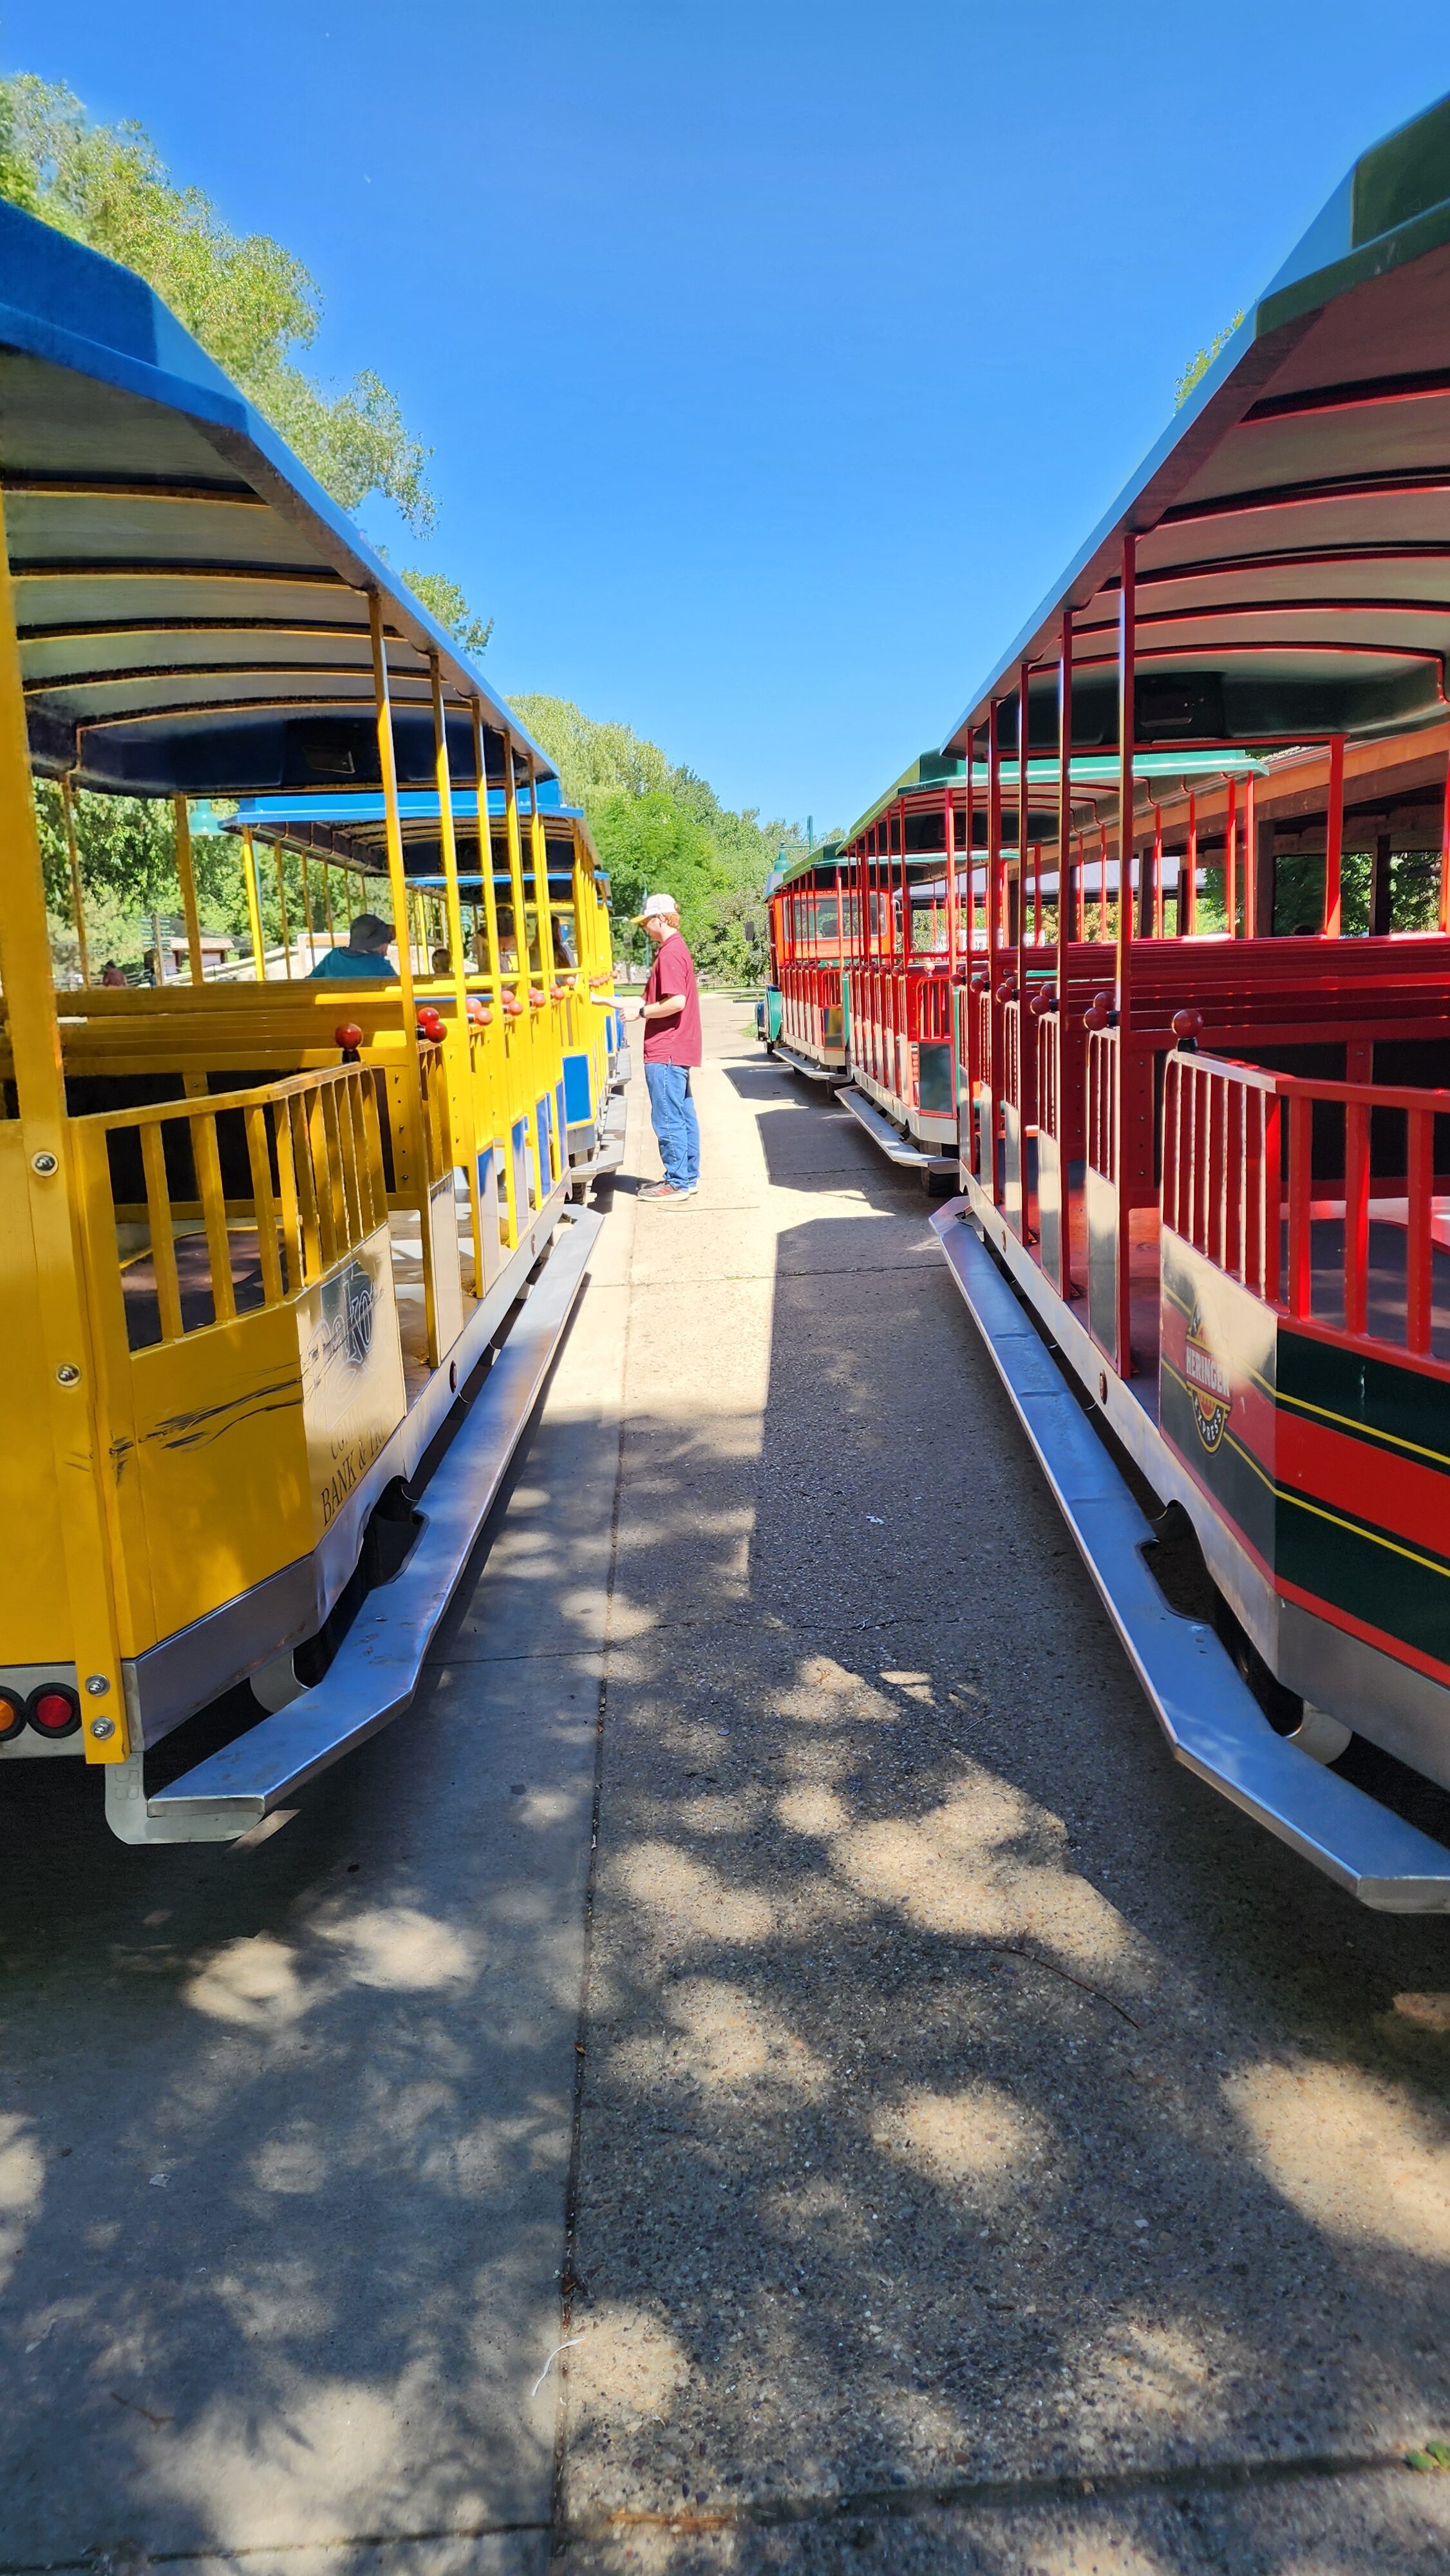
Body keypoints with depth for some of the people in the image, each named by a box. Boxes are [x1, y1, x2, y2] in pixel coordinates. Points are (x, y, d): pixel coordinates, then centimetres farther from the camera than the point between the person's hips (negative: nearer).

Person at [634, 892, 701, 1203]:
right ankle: (688, 1177, 20)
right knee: (684, 1116, 14)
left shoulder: (669, 953, -16)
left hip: (665, 1052, -11)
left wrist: (641, 1012, -13)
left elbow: (676, 1002, -24)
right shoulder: (677, 949, 17)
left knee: (668, 1120, -5)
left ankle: (677, 1183, -1)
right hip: (679, 1049, 11)